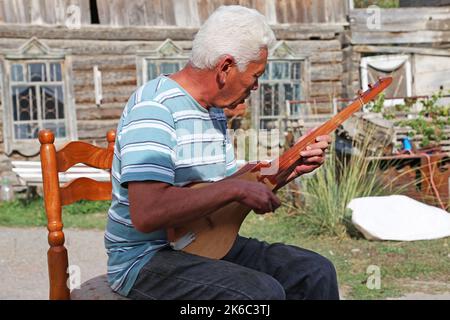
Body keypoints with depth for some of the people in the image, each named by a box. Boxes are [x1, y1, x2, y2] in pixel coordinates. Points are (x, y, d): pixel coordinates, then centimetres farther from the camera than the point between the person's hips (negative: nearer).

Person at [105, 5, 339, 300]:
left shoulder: (214, 111, 10)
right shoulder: (154, 107, -19)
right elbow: (146, 214, -31)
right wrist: (235, 189, -25)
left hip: (207, 242, 9)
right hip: (147, 256, -9)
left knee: (317, 272, -2)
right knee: (263, 293, -29)